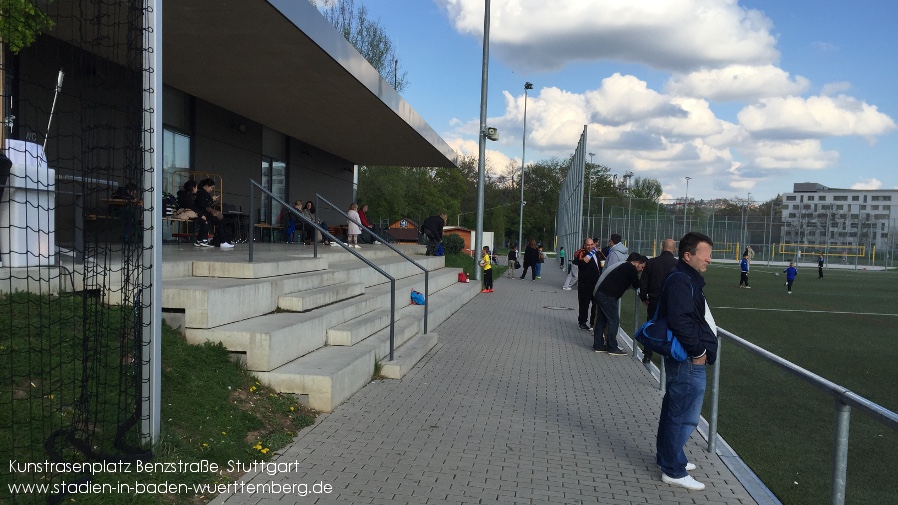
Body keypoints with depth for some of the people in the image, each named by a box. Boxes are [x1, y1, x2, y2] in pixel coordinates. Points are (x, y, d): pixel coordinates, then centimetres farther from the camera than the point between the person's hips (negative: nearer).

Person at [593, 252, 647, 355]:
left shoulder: (623, 266, 21)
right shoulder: (631, 268, -7)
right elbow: (636, 285, -3)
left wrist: (630, 285, 13)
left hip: (600, 293, 10)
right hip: (608, 297, -10)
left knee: (601, 320, 14)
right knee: (614, 321, -2)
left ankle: (598, 345, 19)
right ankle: (612, 348, 4)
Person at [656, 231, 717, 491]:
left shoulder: (688, 279, 14)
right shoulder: (680, 281, -20)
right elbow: (680, 321, -28)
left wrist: (699, 349, 16)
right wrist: (698, 351, -19)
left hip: (687, 359, 11)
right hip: (689, 361, -11)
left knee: (674, 409, 21)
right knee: (685, 416, -2)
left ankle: (667, 456, 36)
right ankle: (674, 470, 9)